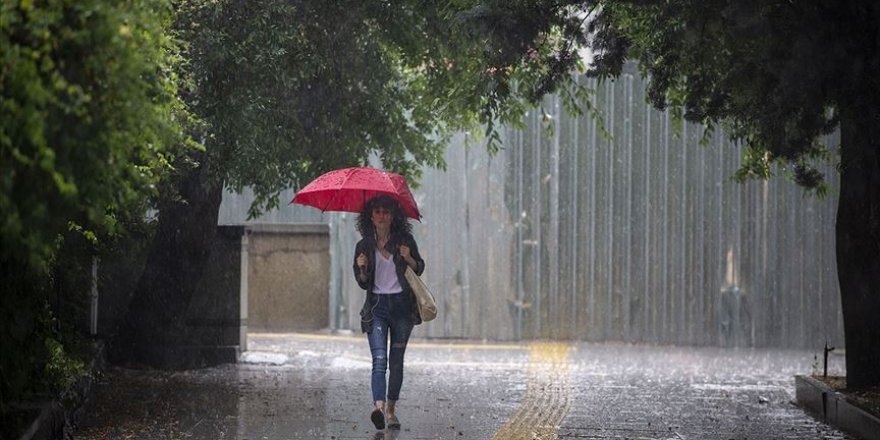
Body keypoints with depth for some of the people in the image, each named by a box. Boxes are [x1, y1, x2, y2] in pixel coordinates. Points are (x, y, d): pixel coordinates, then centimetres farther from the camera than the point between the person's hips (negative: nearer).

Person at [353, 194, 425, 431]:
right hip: (377, 306, -1)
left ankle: (391, 410, 16)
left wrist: (408, 258, -9)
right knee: (379, 359, -17)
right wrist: (362, 269, -12)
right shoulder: (364, 246, 4)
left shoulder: (405, 240, 3)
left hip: (402, 305, 1)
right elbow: (363, 283, 9)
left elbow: (419, 269, 11)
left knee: (396, 362, 5)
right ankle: (379, 407, -32)